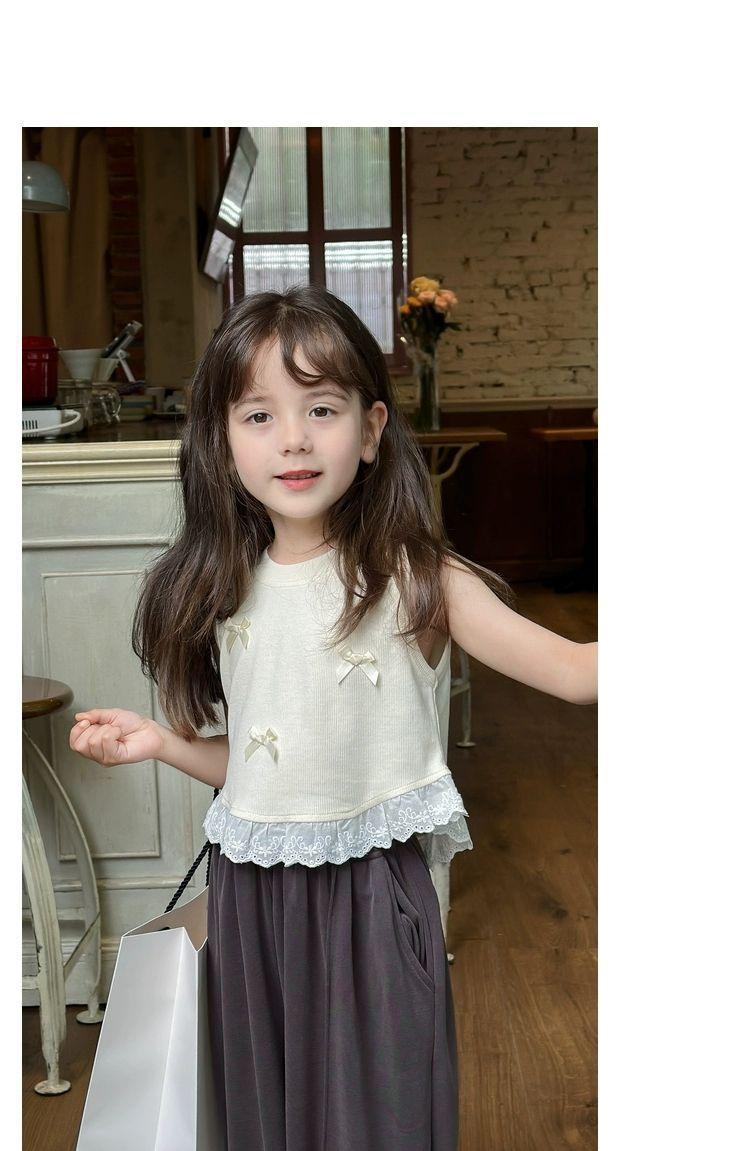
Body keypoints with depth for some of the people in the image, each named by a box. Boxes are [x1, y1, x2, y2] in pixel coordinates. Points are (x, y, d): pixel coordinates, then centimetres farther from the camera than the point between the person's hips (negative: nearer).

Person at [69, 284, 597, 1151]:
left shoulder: (413, 579, -10)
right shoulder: (223, 592, 3)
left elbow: (574, 671, -19)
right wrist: (159, 742, -1)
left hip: (372, 890, -4)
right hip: (252, 897, 4)